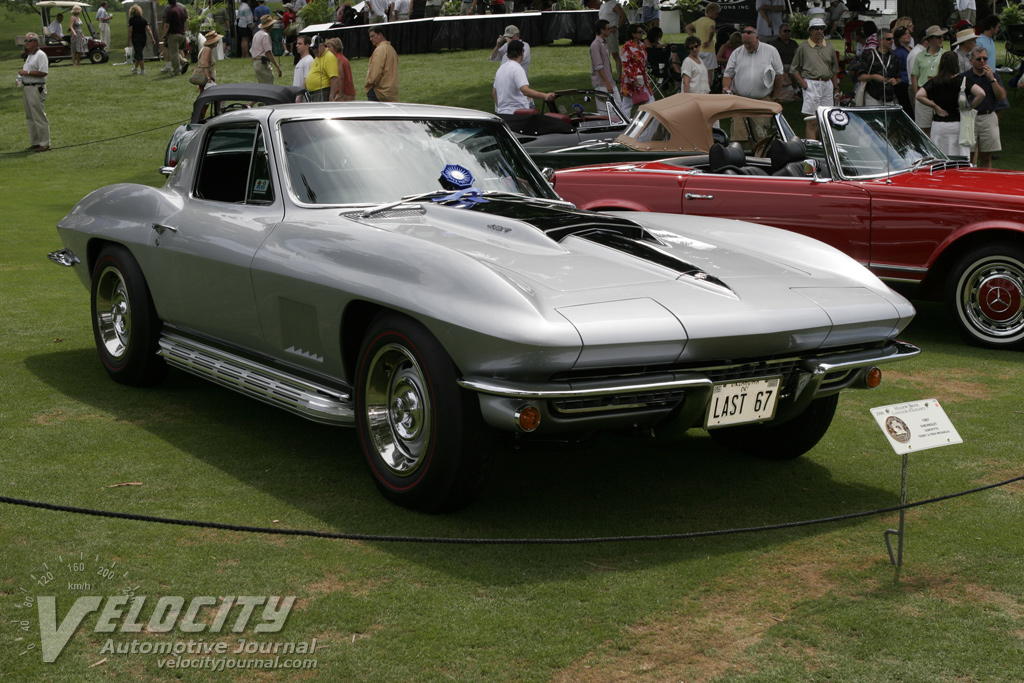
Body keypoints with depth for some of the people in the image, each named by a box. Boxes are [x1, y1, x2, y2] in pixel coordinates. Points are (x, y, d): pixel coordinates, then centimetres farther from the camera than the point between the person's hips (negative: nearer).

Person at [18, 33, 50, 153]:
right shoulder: (29, 56, 19)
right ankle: (34, 142, 17)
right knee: (30, 118, 11)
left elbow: (43, 72, -21)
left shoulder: (40, 55, -11)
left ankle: (44, 143, -5)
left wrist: (26, 72, -18)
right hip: (26, 88, 10)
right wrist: (21, 76, 10)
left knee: (39, 117, -8)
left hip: (36, 89, -10)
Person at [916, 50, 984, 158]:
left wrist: (935, 107, -4)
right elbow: (981, 93, -17)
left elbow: (919, 96, -14)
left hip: (938, 124, 1)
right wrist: (970, 107, -2)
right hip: (958, 124, -1)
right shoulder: (962, 80, -6)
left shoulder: (934, 82, -2)